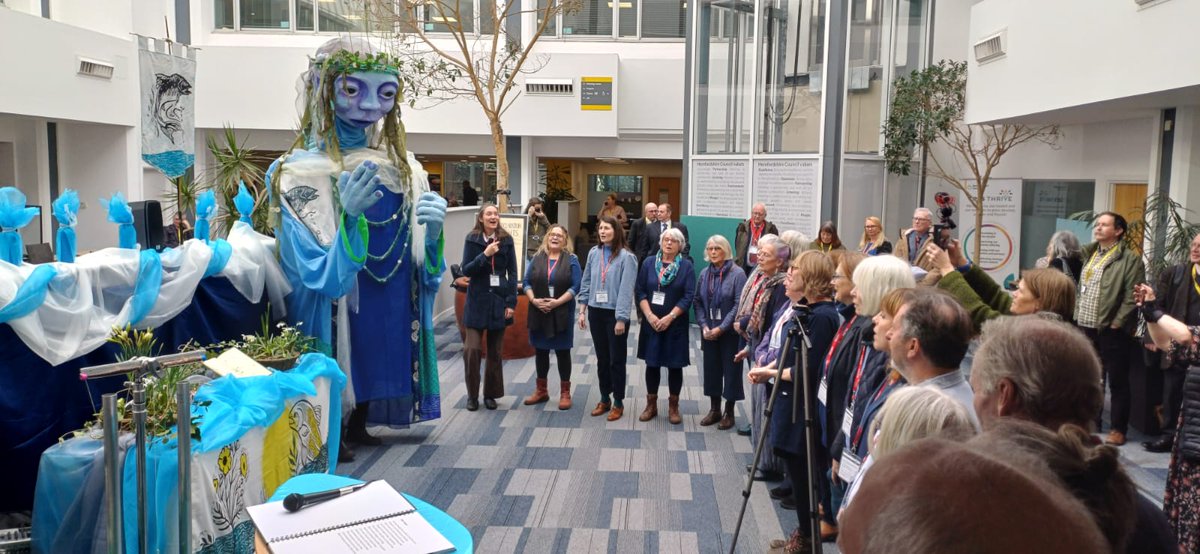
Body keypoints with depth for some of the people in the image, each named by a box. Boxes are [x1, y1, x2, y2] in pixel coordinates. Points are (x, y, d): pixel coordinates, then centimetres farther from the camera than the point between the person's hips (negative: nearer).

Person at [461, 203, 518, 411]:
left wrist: (511, 302, -4)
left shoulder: (506, 240, 1)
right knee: (472, 349, -8)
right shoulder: (472, 239, -2)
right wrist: (485, 255, -19)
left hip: (499, 301, 1)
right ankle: (472, 395, 9)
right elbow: (466, 270, -6)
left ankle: (490, 394, 21)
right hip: (477, 301, -1)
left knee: (495, 351, 8)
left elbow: (512, 272, 2)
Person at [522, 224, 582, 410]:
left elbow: (576, 286, -8)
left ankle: (565, 393, 12)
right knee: (540, 351, 11)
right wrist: (534, 300, -12)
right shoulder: (537, 258, 7)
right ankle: (541, 390, 23)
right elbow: (527, 282, 5)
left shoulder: (571, 259, -1)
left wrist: (557, 302, -18)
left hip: (562, 313, -3)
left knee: (562, 352, 3)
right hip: (539, 312, 3)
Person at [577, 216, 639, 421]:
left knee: (616, 360, 5)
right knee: (601, 358, 14)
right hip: (596, 312, 5)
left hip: (615, 314, -5)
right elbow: (586, 283, 9)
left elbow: (626, 290, -14)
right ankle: (604, 399, 27)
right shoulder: (593, 253, 3)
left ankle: (618, 403, 18)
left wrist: (621, 319, -17)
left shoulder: (626, 257, -12)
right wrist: (582, 311, 5)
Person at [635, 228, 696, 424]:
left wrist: (670, 317, -14)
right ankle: (651, 404, 20)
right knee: (652, 363, 7)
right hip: (651, 322, 2)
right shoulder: (649, 263, 4)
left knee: (674, 365, 4)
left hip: (675, 325, -1)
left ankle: (673, 406, 17)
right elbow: (640, 291, 1)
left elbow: (689, 296, -8)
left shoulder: (686, 266, -2)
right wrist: (650, 316, -10)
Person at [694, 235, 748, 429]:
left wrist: (721, 328, -17)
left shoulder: (737, 274, -11)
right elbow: (698, 301, 7)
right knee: (711, 368, 11)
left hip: (729, 332, -5)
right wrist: (704, 326, -6)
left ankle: (729, 412, 17)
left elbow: (739, 305, -15)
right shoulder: (705, 273, 6)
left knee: (731, 370, 4)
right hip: (708, 332, 5)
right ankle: (714, 409, 24)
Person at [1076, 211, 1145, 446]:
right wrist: (1077, 316, 11)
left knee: (1117, 382, 2)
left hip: (1112, 330, -7)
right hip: (1086, 328, 7)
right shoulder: (1089, 254, 14)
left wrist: (1116, 323, -16)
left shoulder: (1130, 259, -7)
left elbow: (1131, 297, -12)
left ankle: (1117, 429, 9)